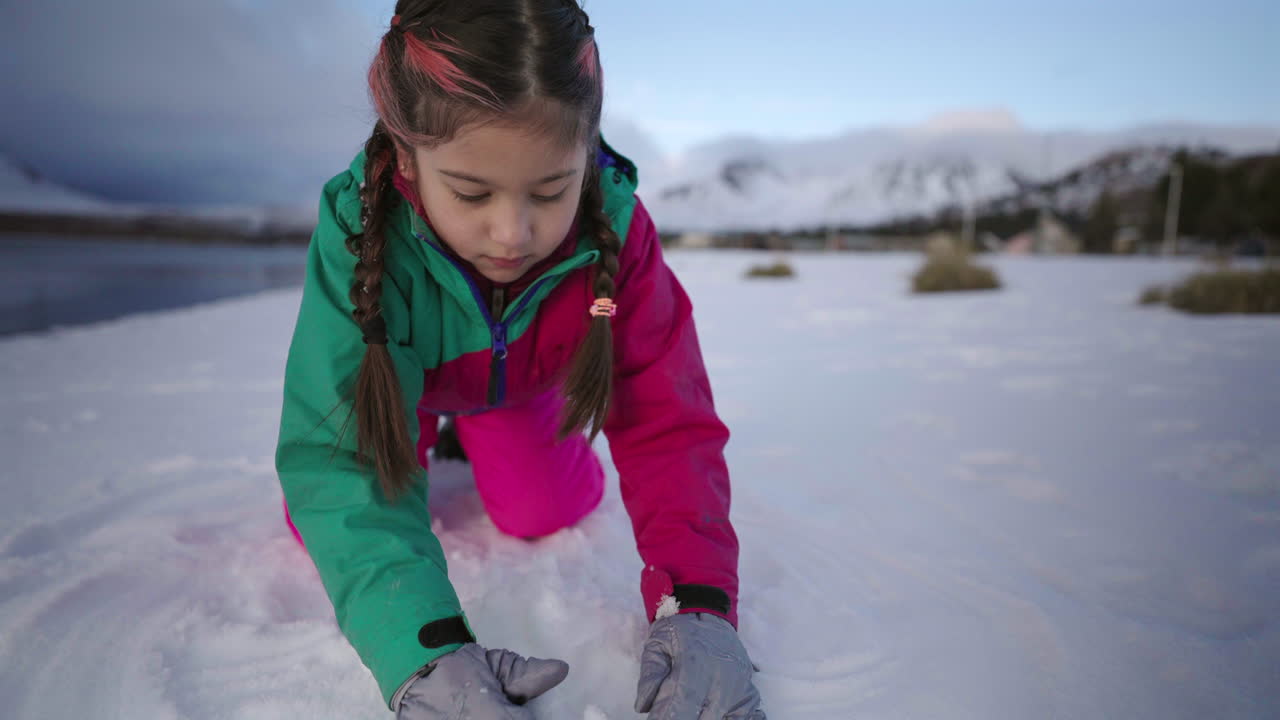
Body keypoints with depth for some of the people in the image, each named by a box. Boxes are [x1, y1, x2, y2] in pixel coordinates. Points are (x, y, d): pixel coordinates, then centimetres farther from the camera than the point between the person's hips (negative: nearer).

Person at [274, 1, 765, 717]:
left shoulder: (618, 229, -36)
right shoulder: (360, 233, -40)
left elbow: (670, 424, -36)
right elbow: (338, 456, -44)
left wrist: (698, 601, -50)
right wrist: (421, 647, -59)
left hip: (524, 381, 1)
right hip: (399, 375, -1)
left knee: (545, 512, -7)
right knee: (322, 522, -7)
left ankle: (474, 432, 28)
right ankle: (431, 432, 27)